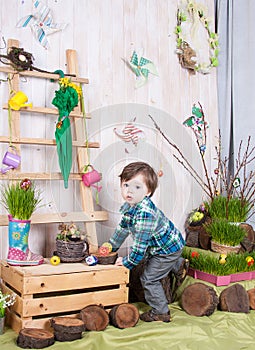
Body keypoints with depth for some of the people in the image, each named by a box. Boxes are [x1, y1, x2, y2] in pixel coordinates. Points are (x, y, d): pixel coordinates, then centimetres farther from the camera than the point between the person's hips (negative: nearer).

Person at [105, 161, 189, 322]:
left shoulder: (144, 213, -37)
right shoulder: (128, 206, -6)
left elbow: (140, 243, -31)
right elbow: (123, 228, 10)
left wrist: (127, 262, -19)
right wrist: (111, 246, 18)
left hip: (168, 247, -9)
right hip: (159, 245, 9)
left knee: (149, 278, -2)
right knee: (150, 261, 32)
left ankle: (161, 313, 14)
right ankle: (178, 265, 45)